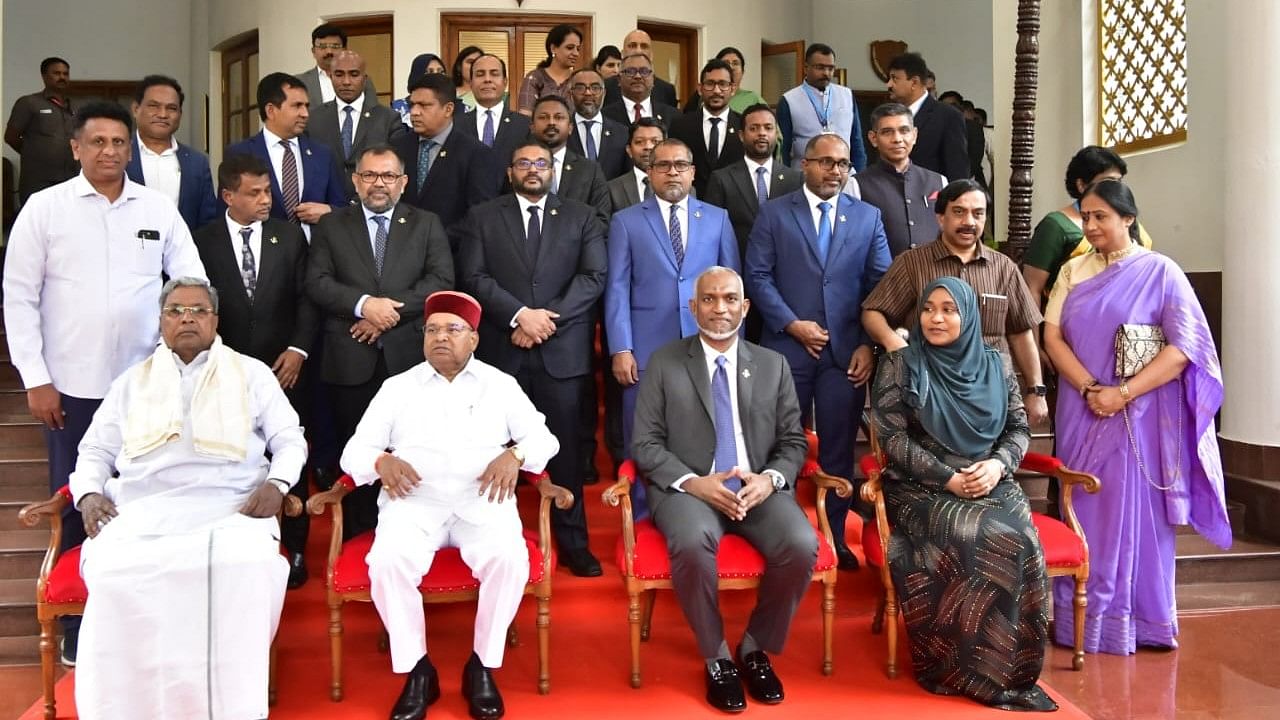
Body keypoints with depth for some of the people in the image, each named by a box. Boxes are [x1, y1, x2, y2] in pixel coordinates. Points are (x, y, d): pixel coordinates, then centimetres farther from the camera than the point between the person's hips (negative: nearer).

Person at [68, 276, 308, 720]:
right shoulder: (132, 382, 26)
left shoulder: (251, 373, 20)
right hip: (140, 509, 2)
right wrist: (89, 492, 2)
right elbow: (95, 451, 24)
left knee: (244, 564, -36)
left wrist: (276, 483, -6)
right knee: (115, 571, -32)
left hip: (228, 507, -2)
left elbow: (290, 440, 14)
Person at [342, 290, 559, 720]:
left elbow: (543, 437, 12)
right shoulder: (397, 387, 14)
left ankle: (483, 667, -10)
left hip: (482, 500, 0)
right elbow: (354, 450, 11)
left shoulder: (500, 384, 14)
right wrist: (382, 461, -13)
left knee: (509, 559, -30)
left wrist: (515, 454, -11)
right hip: (414, 500, 1)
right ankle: (416, 670, -10)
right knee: (387, 562, -30)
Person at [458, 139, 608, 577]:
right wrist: (520, 315, -13)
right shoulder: (483, 217, 11)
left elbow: (594, 277, 0)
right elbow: (474, 277, 0)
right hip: (500, 351, 0)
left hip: (562, 351, 0)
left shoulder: (581, 217, 11)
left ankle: (572, 540, 13)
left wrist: (547, 319, -11)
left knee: (566, 447, 3)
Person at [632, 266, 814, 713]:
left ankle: (755, 646, 1)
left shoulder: (773, 365, 12)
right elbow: (645, 445, 0)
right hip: (688, 488, -2)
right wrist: (693, 482, -16)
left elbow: (794, 441, 10)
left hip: (759, 488, 2)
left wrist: (771, 478, -12)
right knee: (692, 542, -35)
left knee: (802, 544, -26)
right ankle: (716, 655, -8)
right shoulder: (664, 363, 5)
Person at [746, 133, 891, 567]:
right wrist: (792, 324, -11)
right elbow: (758, 276, -1)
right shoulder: (774, 213, 5)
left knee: (839, 447, 6)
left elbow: (881, 285, 6)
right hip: (787, 347, -1)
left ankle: (835, 535, 18)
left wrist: (870, 344, -3)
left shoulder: (868, 217, 10)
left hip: (847, 351, 1)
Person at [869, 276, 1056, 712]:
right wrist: (948, 478, -15)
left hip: (991, 485, 3)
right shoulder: (900, 365, 0)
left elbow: (1019, 428, 12)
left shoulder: (992, 365, 11)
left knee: (1022, 542, -27)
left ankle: (1013, 670, -12)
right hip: (921, 489, -3)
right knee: (989, 541, -30)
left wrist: (998, 464, -10)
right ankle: (970, 670, -15)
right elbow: (892, 437, -6)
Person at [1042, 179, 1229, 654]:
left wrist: (1123, 393, -17)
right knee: (1086, 516, 6)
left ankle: (1141, 621, 14)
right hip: (1082, 414, 3)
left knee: (1136, 514, 2)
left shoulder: (1161, 272, -2)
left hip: (1139, 415, -3)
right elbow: (1053, 335, 1)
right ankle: (1084, 619, 16)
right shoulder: (1074, 271, 9)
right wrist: (1090, 389, -13)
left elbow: (1184, 346, -10)